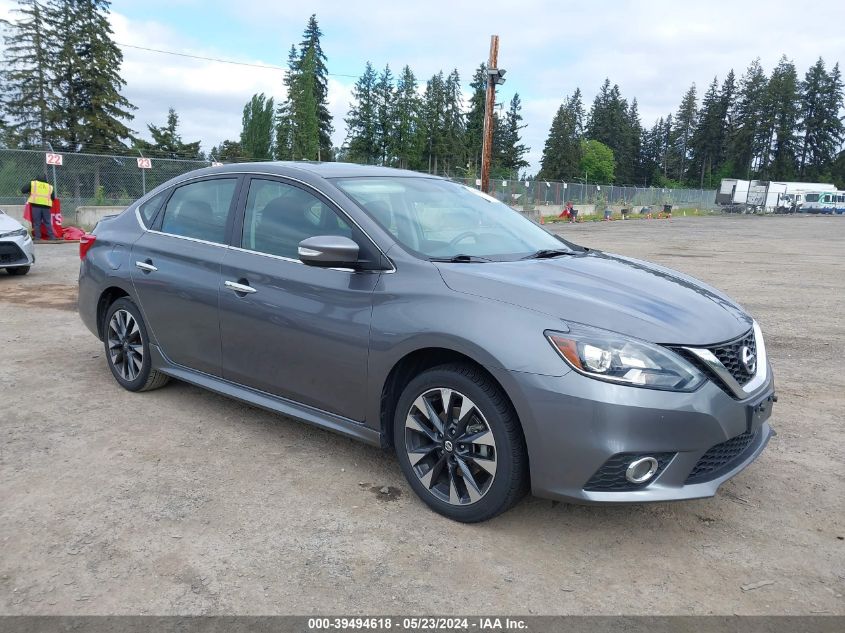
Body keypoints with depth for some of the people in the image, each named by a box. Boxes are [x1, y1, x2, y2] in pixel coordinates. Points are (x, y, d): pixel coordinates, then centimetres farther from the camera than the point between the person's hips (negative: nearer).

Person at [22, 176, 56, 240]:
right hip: (46, 206, 2)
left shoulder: (32, 183, 10)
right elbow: (53, 197, 16)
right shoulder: (50, 186, 17)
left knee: (36, 222, 2)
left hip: (36, 205, -2)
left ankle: (37, 236, 1)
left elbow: (23, 190, 9)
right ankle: (51, 236, 4)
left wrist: (30, 192, 26)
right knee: (48, 222, 7)